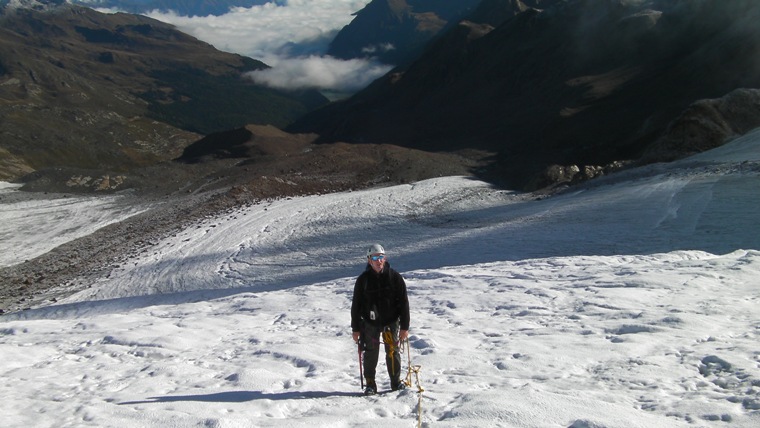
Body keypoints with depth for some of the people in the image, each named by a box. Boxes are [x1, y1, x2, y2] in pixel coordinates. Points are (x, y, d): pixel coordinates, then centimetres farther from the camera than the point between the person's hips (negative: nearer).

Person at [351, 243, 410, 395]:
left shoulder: (395, 277, -5)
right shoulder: (363, 280, -4)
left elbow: (404, 303, -3)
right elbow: (356, 305, 1)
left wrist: (404, 326, -6)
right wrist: (355, 329, 0)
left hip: (391, 321, 0)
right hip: (370, 322, 0)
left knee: (393, 352, 6)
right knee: (371, 354, 2)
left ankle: (396, 382, 22)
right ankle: (370, 384, 17)